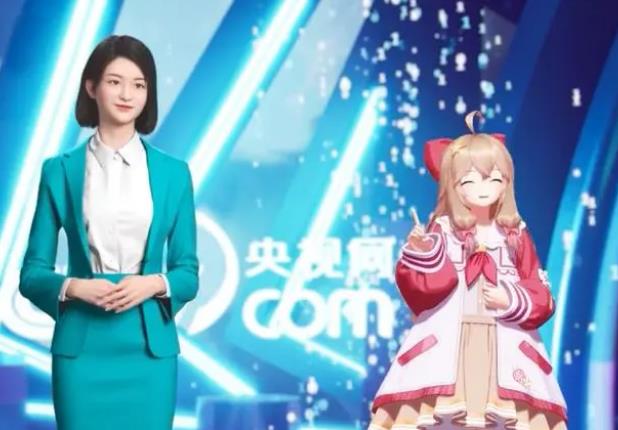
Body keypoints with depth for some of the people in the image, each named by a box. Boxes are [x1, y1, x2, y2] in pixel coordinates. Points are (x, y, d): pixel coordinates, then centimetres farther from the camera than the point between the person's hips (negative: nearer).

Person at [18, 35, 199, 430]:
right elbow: (32, 273, 4)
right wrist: (73, 287, -15)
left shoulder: (173, 172, 6)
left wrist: (156, 283, -12)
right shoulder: (60, 171, 2)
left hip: (151, 348, 1)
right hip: (82, 348, -1)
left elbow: (188, 272, 8)